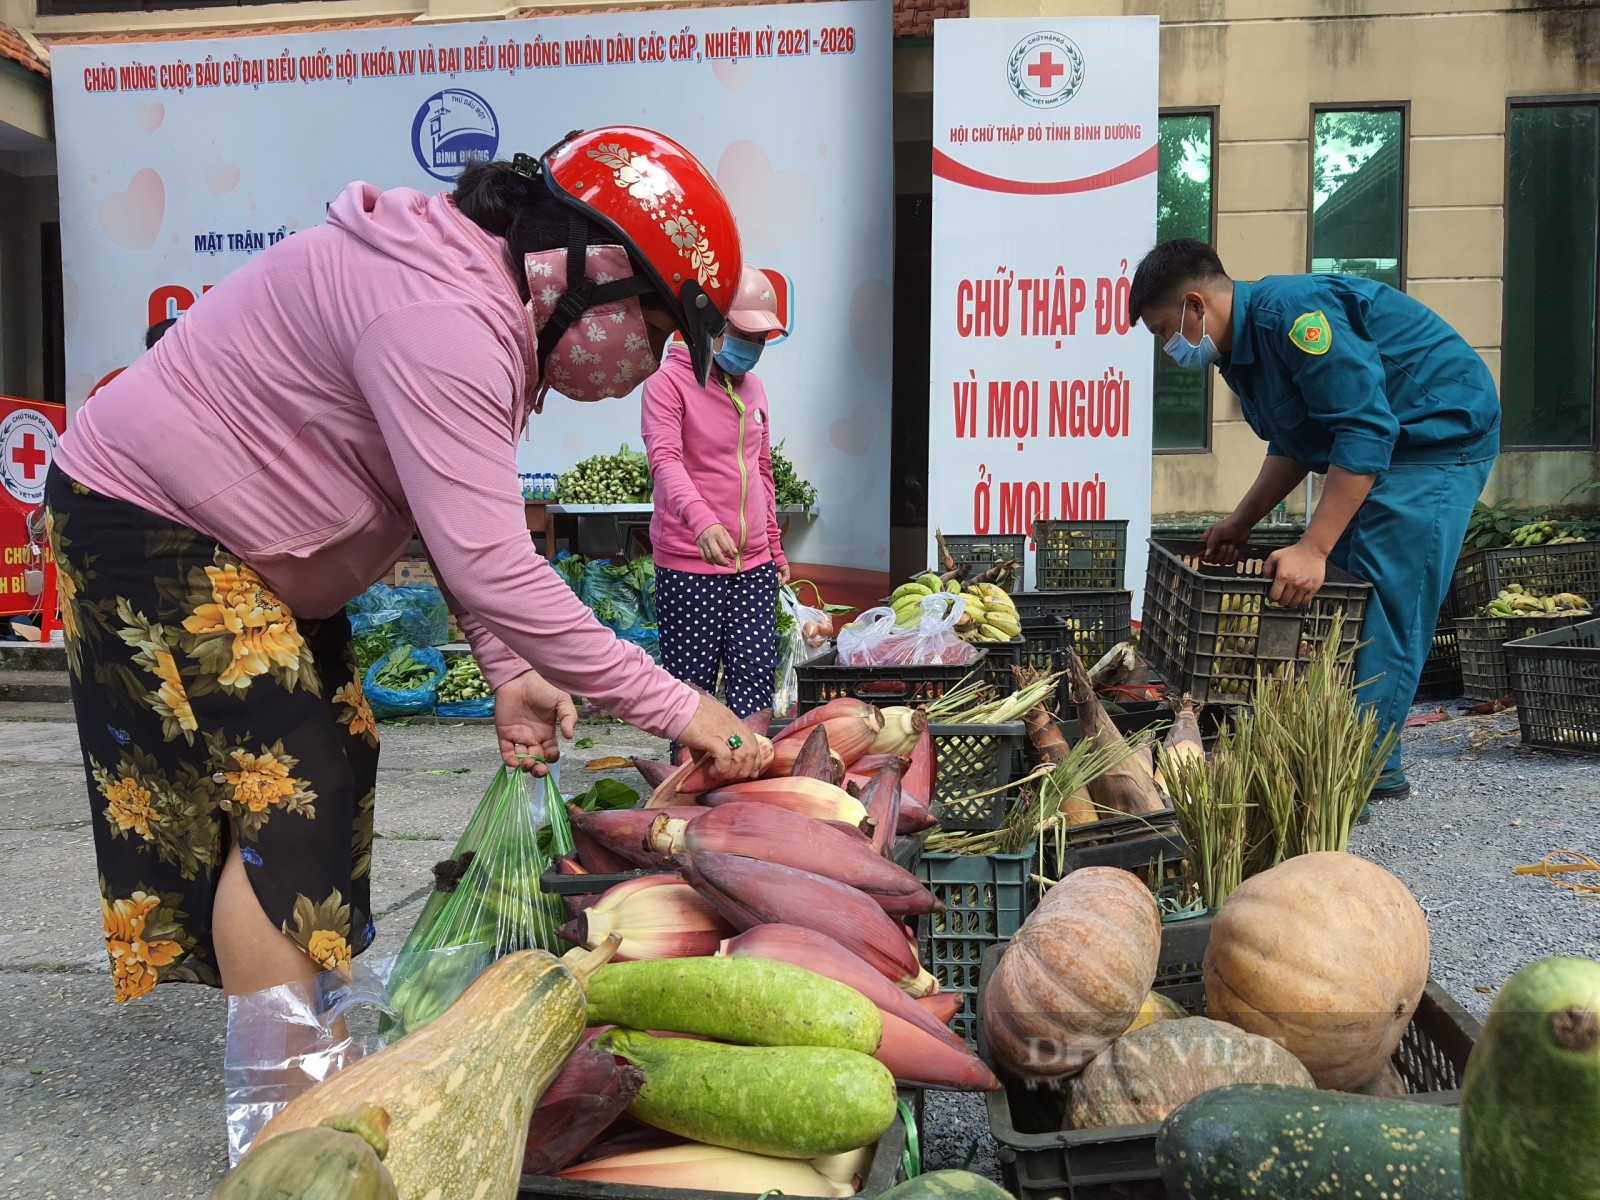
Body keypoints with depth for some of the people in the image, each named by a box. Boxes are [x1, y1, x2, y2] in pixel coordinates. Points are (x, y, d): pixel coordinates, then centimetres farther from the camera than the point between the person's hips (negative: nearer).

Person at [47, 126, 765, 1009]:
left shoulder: (487, 302, 1)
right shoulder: (441, 319, -32)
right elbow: (489, 569, -37)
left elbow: (463, 527, 2)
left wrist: (509, 673, -8)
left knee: (338, 765, 10)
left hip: (237, 537, 10)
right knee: (283, 800, -12)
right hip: (146, 527, -10)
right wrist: (674, 709, -31)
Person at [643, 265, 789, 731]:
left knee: (756, 680, 2)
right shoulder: (668, 382, -6)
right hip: (689, 568, -6)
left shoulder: (753, 386, 16)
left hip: (755, 567, 6)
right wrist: (703, 522, -40)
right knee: (692, 685, -1)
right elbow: (665, 460, -23)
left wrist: (775, 547, 24)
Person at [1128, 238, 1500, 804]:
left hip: (1440, 433, -10)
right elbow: (1295, 441, 19)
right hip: (1387, 442, 11)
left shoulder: (1291, 312, -26)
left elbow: (1365, 432, -30)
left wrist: (1312, 550, -31)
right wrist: (1242, 521, 13)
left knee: (1384, 598, -13)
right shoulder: (1243, 344, 7)